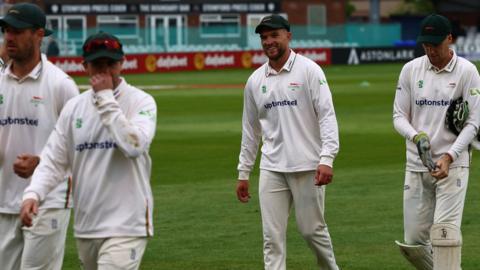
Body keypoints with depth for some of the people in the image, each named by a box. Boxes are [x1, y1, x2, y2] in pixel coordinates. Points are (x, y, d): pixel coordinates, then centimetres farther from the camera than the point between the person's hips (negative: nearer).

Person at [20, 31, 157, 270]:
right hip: (85, 227, 6)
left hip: (125, 226, -6)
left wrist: (106, 99, -16)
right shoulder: (74, 107, 10)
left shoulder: (140, 102, -5)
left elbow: (134, 145, -23)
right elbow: (53, 159, 7)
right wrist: (33, 193, -12)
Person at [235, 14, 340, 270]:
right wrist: (243, 172, 16)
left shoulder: (308, 70, -4)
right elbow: (250, 130, 18)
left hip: (307, 167, -4)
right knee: (272, 237, -2)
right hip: (271, 169, 4)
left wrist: (327, 159, -22)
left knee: (312, 229, 3)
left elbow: (327, 115, -11)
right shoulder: (255, 80, 10)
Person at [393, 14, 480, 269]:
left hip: (453, 164, -3)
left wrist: (449, 157, -18)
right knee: (413, 243, 3)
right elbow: (399, 116, 6)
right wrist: (416, 137, -17)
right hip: (416, 166, 3)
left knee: (445, 233, -16)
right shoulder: (411, 70, 4)